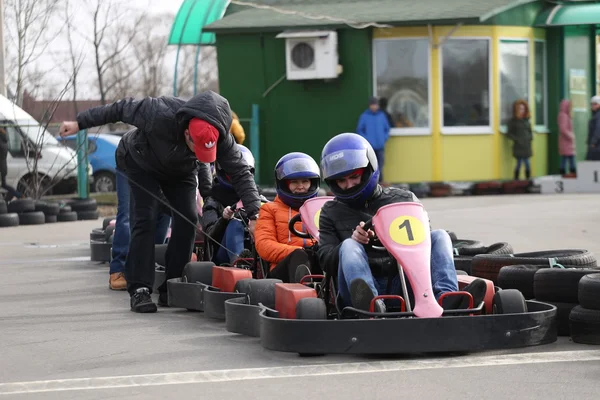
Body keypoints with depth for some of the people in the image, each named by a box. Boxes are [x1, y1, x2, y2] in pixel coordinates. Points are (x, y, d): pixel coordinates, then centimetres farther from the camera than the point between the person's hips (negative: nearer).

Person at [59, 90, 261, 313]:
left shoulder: (218, 137, -32)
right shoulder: (160, 116, -42)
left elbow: (241, 173, -25)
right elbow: (122, 109, -27)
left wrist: (254, 214, -34)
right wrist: (80, 123, -20)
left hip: (181, 171, 3)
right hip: (143, 164, -3)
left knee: (188, 219, -12)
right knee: (145, 220, -17)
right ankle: (139, 290, -16)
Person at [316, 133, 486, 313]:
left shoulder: (404, 199, 20)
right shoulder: (331, 212, 20)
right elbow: (326, 261, 9)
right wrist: (352, 242, -10)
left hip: (403, 282, 2)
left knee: (439, 236, -17)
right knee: (349, 246, -30)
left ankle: (445, 298, -47)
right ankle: (369, 303, -61)